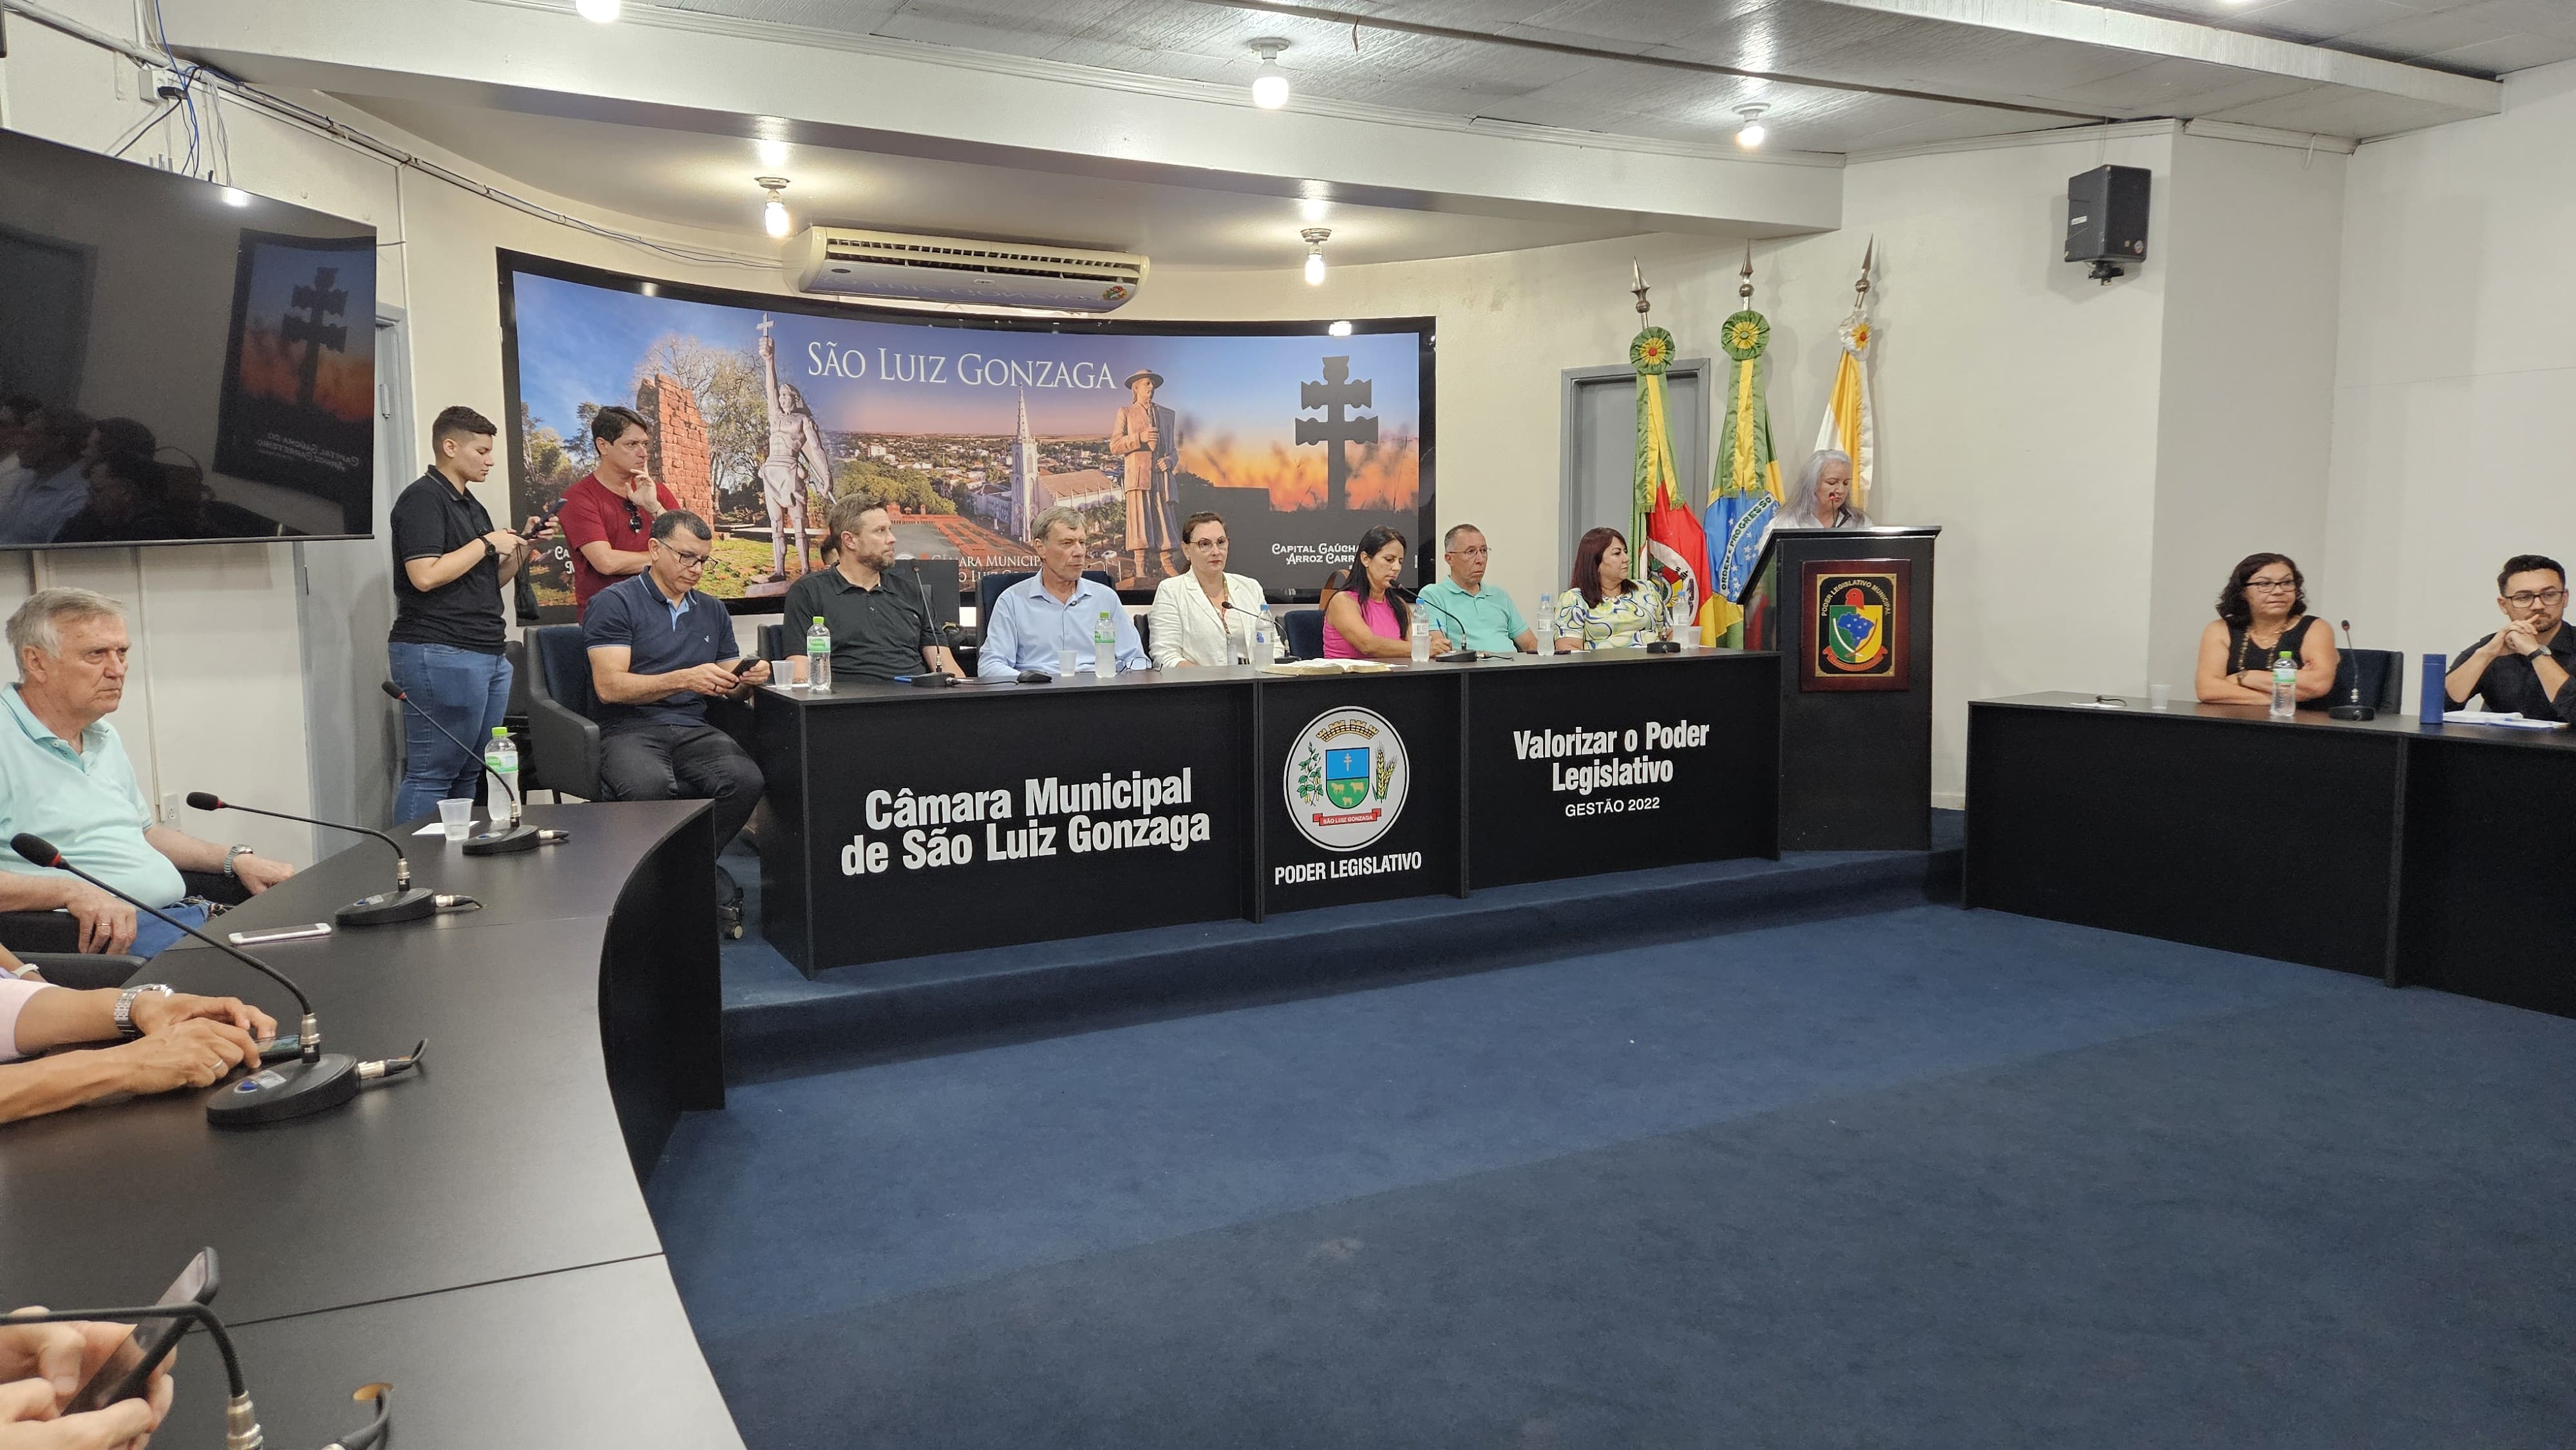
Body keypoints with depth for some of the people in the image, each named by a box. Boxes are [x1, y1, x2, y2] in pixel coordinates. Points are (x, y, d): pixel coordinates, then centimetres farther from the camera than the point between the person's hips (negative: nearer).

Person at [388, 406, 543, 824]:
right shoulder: (423, 498, -7)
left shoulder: (470, 504, 22)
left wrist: (522, 547, 10)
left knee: (471, 773, 9)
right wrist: (487, 543, -10)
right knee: (431, 775, -8)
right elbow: (425, 575, -19)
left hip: (487, 655, 9)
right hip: (440, 653, -9)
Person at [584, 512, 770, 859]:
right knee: (650, 786, -39)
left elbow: (728, 689, 22)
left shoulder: (712, 610, 22)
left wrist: (748, 680, -3)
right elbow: (609, 687, -9)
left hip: (694, 730, 5)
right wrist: (685, 680, -20)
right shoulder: (615, 602, 3)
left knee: (746, 780, -29)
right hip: (630, 729, -4)